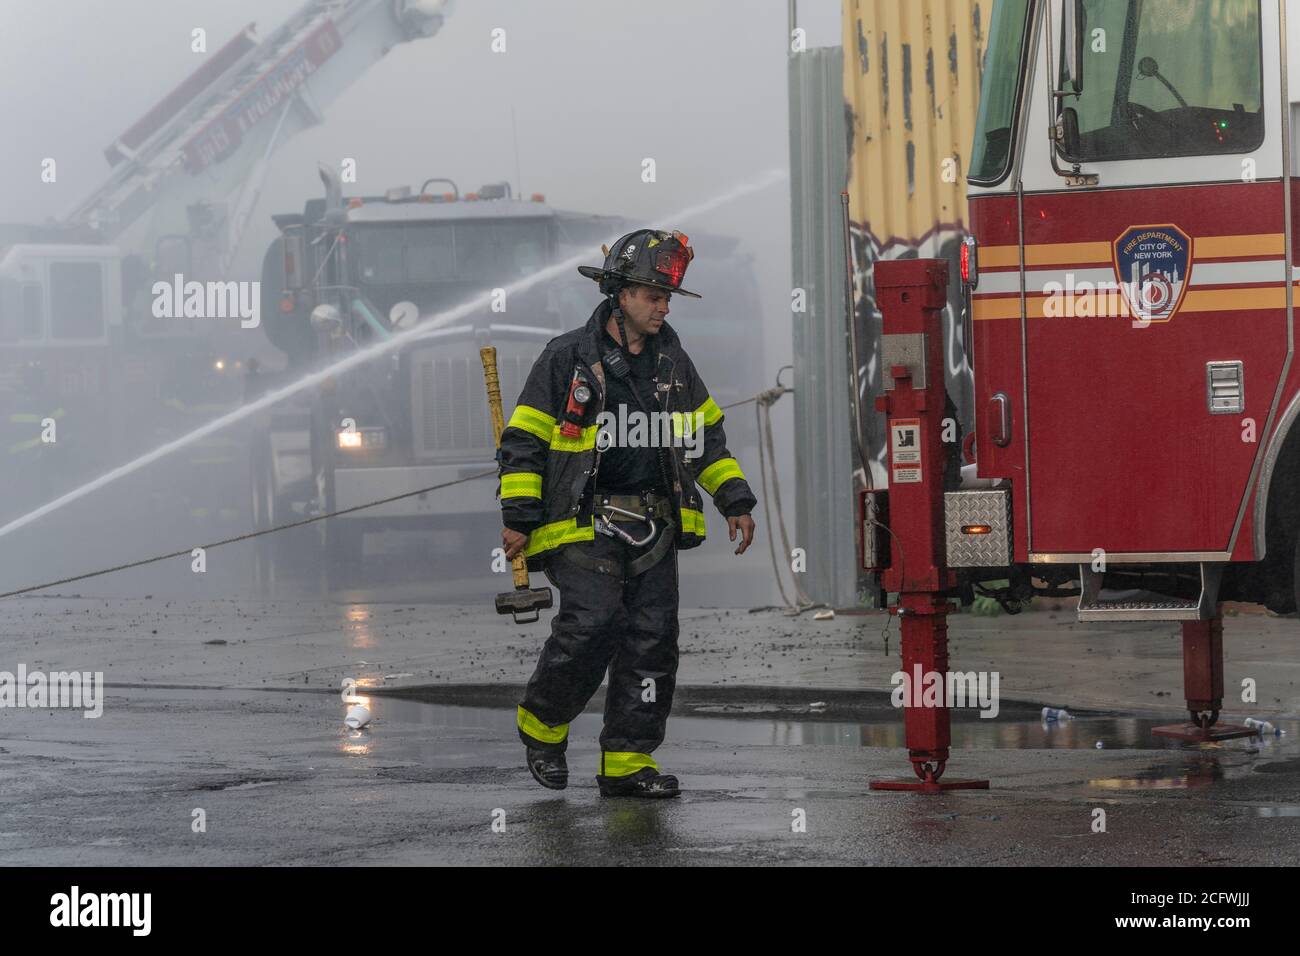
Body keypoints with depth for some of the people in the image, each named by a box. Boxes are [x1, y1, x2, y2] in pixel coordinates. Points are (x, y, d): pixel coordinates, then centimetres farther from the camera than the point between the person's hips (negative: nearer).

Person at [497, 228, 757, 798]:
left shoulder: (672, 361, 13)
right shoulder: (568, 359, -3)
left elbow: (707, 435, 25)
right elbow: (523, 440, -2)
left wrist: (735, 500, 18)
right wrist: (518, 515, -9)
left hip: (654, 527, 6)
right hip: (585, 522, -6)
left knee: (652, 640, 0)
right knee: (593, 622, -21)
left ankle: (627, 760, 7)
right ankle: (542, 722, 3)